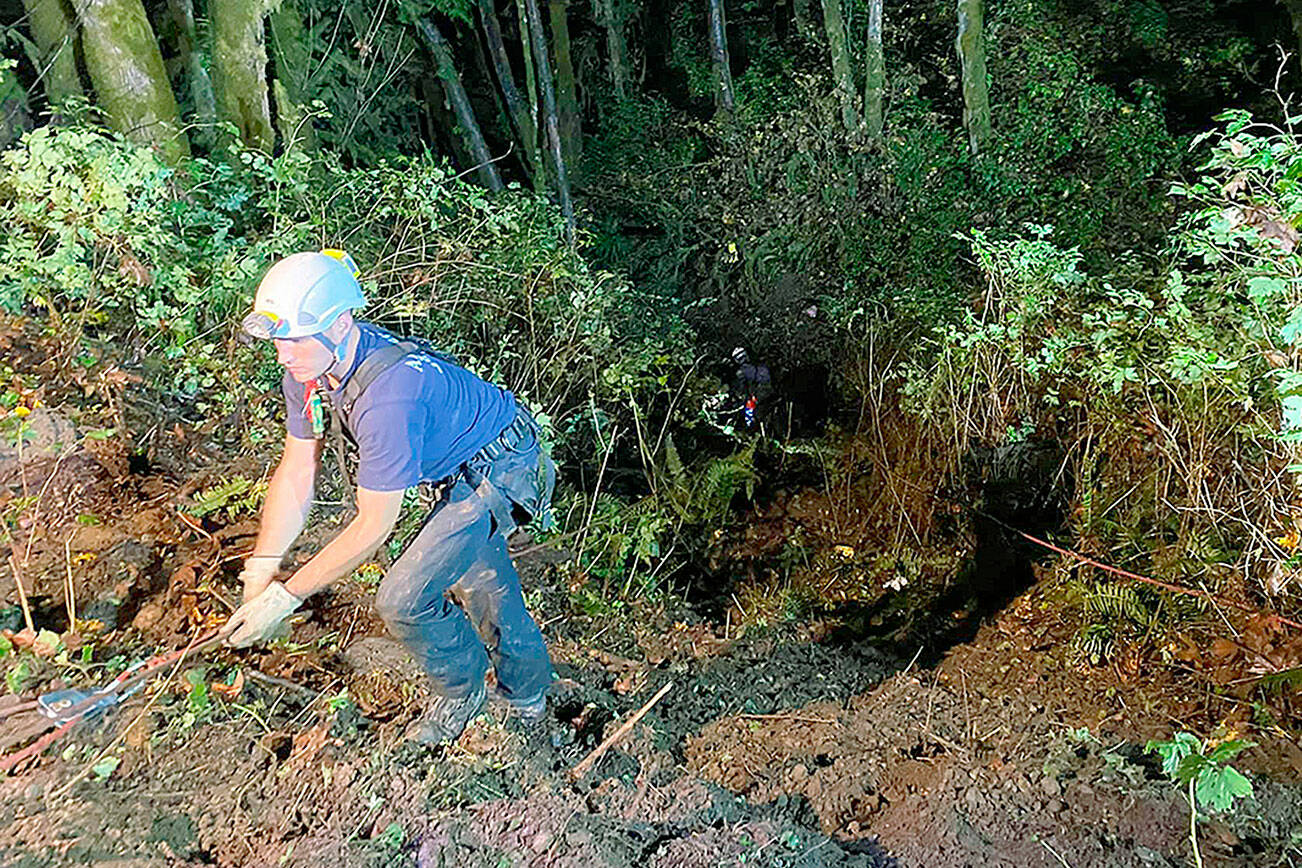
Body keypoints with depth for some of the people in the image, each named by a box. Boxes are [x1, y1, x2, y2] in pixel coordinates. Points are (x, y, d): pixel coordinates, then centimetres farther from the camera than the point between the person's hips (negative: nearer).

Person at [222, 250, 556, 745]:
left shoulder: (386, 394, -39)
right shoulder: (308, 369, -13)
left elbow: (373, 526, -31)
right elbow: (296, 473, -4)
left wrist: (286, 596, -23)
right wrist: (260, 573, -7)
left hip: (500, 473, -9)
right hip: (463, 469, 9)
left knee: (404, 601, -12)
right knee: (481, 585, 24)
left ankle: (461, 692, 18)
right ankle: (528, 697, 48)